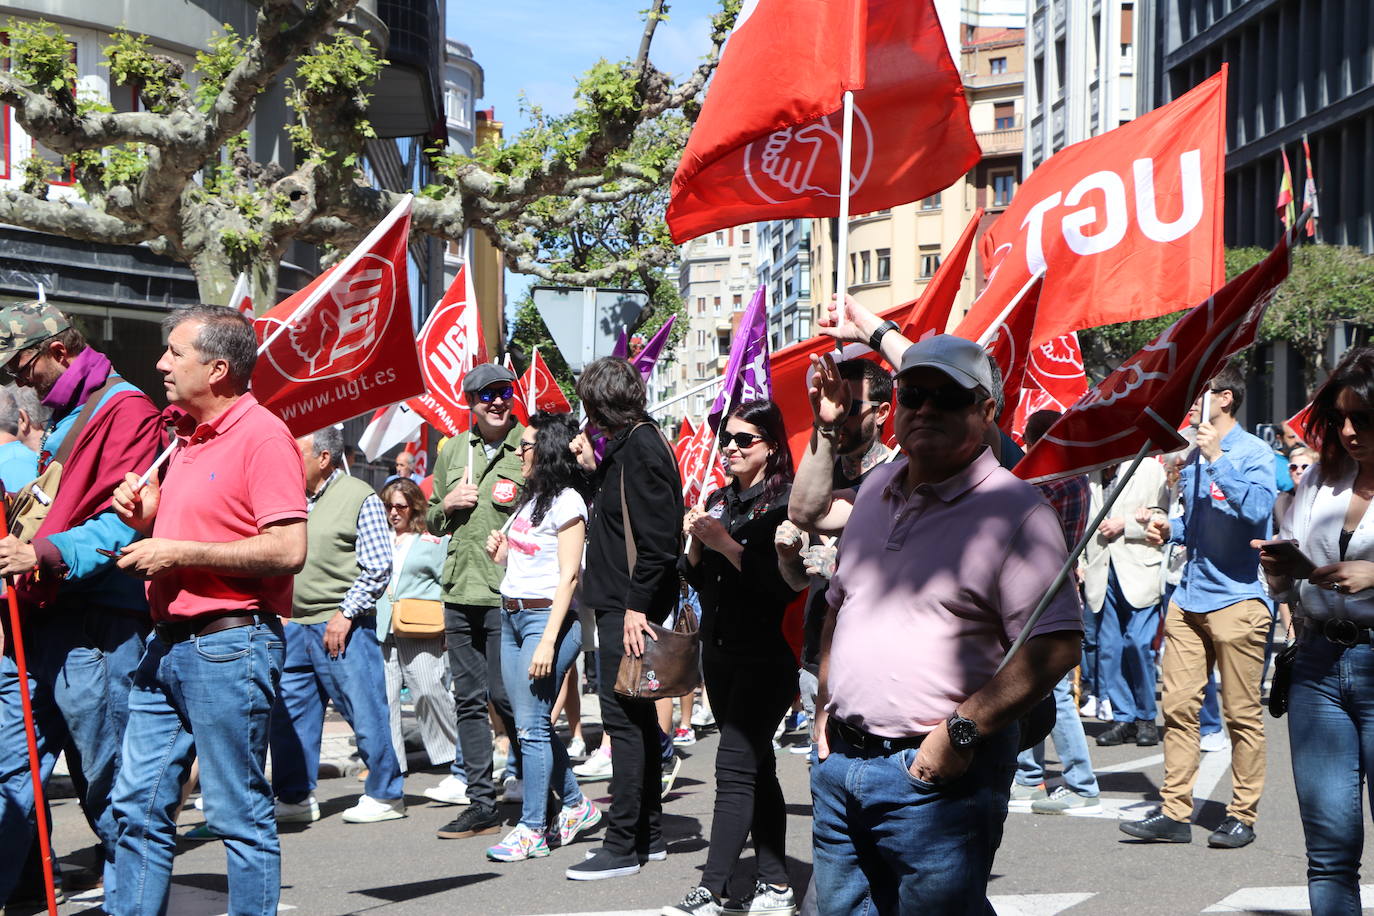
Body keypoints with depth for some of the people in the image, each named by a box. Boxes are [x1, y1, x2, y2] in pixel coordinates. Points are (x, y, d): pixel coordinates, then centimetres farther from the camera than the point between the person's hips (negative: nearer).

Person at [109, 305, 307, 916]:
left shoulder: (262, 436, -11)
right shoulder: (187, 437, 17)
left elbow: (288, 550, -21)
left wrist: (179, 553, -17)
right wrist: (144, 509, 8)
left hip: (229, 645, -9)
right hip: (168, 642, 9)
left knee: (239, 814, -1)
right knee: (139, 806, 9)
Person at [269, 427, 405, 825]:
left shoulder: (360, 498, -6)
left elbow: (378, 568, -8)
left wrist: (345, 615, -13)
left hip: (343, 627, -7)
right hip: (297, 624, 7)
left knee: (364, 711, -2)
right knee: (289, 712, 7)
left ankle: (386, 795, 10)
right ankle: (295, 798, 17)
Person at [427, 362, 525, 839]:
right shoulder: (453, 450, 13)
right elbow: (432, 521, 22)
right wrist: (447, 505, 2)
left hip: (507, 595, -6)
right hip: (459, 591, 6)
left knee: (504, 693, -6)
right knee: (469, 699, 8)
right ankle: (482, 804, 15)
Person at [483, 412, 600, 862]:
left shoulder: (566, 502, -9)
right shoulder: (530, 498, 17)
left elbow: (568, 575, -14)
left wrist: (548, 639, -20)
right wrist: (501, 553, 5)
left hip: (546, 617, -9)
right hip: (511, 616, 9)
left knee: (532, 727, -8)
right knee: (531, 726, 10)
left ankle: (532, 830, -3)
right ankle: (575, 807, 23)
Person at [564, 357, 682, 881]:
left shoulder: (641, 446, -15)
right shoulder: (629, 444, 17)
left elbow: (657, 535, -22)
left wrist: (638, 604, -23)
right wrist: (594, 467, 19)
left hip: (629, 606, -11)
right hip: (625, 602, 11)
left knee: (624, 719, -8)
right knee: (638, 718, 15)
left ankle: (622, 846, -5)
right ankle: (647, 833, 23)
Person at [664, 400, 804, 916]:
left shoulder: (785, 502, -10)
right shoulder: (720, 500, 13)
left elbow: (786, 583, -19)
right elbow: (699, 580, 16)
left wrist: (727, 544, -18)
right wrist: (697, 543, -3)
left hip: (766, 655, -8)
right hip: (721, 651, 8)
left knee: (735, 766, -11)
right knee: (757, 766, 11)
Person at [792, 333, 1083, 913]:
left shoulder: (1014, 510, -11)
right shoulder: (878, 490, 13)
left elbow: (1057, 645, -18)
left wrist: (962, 731, -20)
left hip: (939, 777, -7)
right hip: (841, 763, 7)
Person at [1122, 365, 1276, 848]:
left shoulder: (1253, 451, -5)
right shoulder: (1193, 458, 17)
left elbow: (1258, 508, -23)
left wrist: (1217, 458, -21)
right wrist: (1170, 529, 9)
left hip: (1237, 596, -7)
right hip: (1189, 598, 7)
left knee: (1242, 713, 0)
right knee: (1178, 707, 3)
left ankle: (1242, 815, 8)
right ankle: (1174, 812, 7)